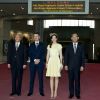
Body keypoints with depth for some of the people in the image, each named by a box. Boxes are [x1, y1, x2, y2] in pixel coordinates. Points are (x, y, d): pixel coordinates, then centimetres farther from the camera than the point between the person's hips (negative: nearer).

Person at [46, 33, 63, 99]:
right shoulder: (49, 46, 11)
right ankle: (52, 92, 7)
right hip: (51, 61, 2)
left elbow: (61, 55, 4)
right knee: (51, 78, 2)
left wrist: (61, 63, -2)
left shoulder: (59, 46, 5)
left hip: (57, 61, -2)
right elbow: (48, 55, 12)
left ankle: (55, 92, 8)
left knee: (56, 77, 1)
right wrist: (47, 63, 4)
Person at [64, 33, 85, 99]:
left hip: (78, 66, 0)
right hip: (70, 66, 1)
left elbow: (83, 57, 3)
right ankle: (71, 93, 14)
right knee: (71, 80, 5)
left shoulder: (81, 46, 6)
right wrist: (66, 65, -3)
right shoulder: (68, 47, 7)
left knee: (77, 80, 3)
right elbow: (66, 56, 5)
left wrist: (82, 65, -4)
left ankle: (77, 94, 13)